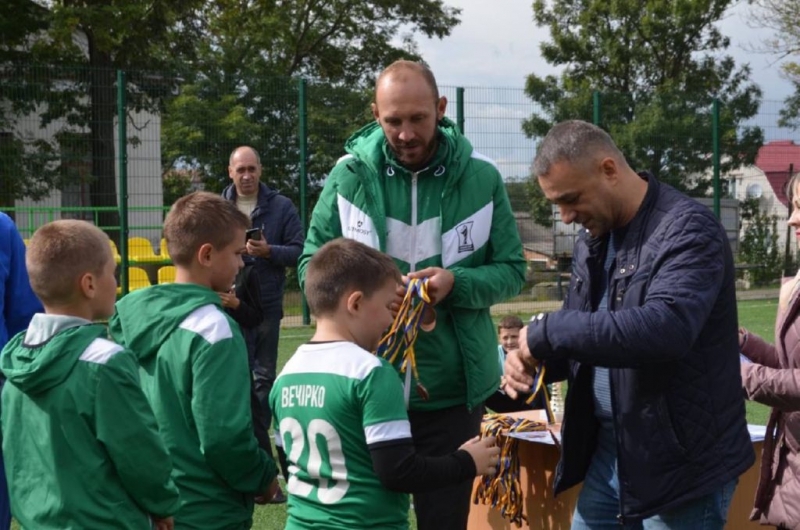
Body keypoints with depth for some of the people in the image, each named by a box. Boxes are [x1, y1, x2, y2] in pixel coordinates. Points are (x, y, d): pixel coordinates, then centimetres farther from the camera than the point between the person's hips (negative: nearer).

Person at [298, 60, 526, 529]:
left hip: (451, 390, 0)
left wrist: (457, 283, -18)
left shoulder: (481, 179, -2)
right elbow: (311, 266, 0)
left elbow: (512, 270, 1)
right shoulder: (349, 176, -4)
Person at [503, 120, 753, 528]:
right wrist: (533, 357, -4)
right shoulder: (593, 240, 10)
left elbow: (666, 328, -33)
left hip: (680, 462, -8)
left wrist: (549, 331, -26)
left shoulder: (687, 229, -17)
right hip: (607, 451, 8)